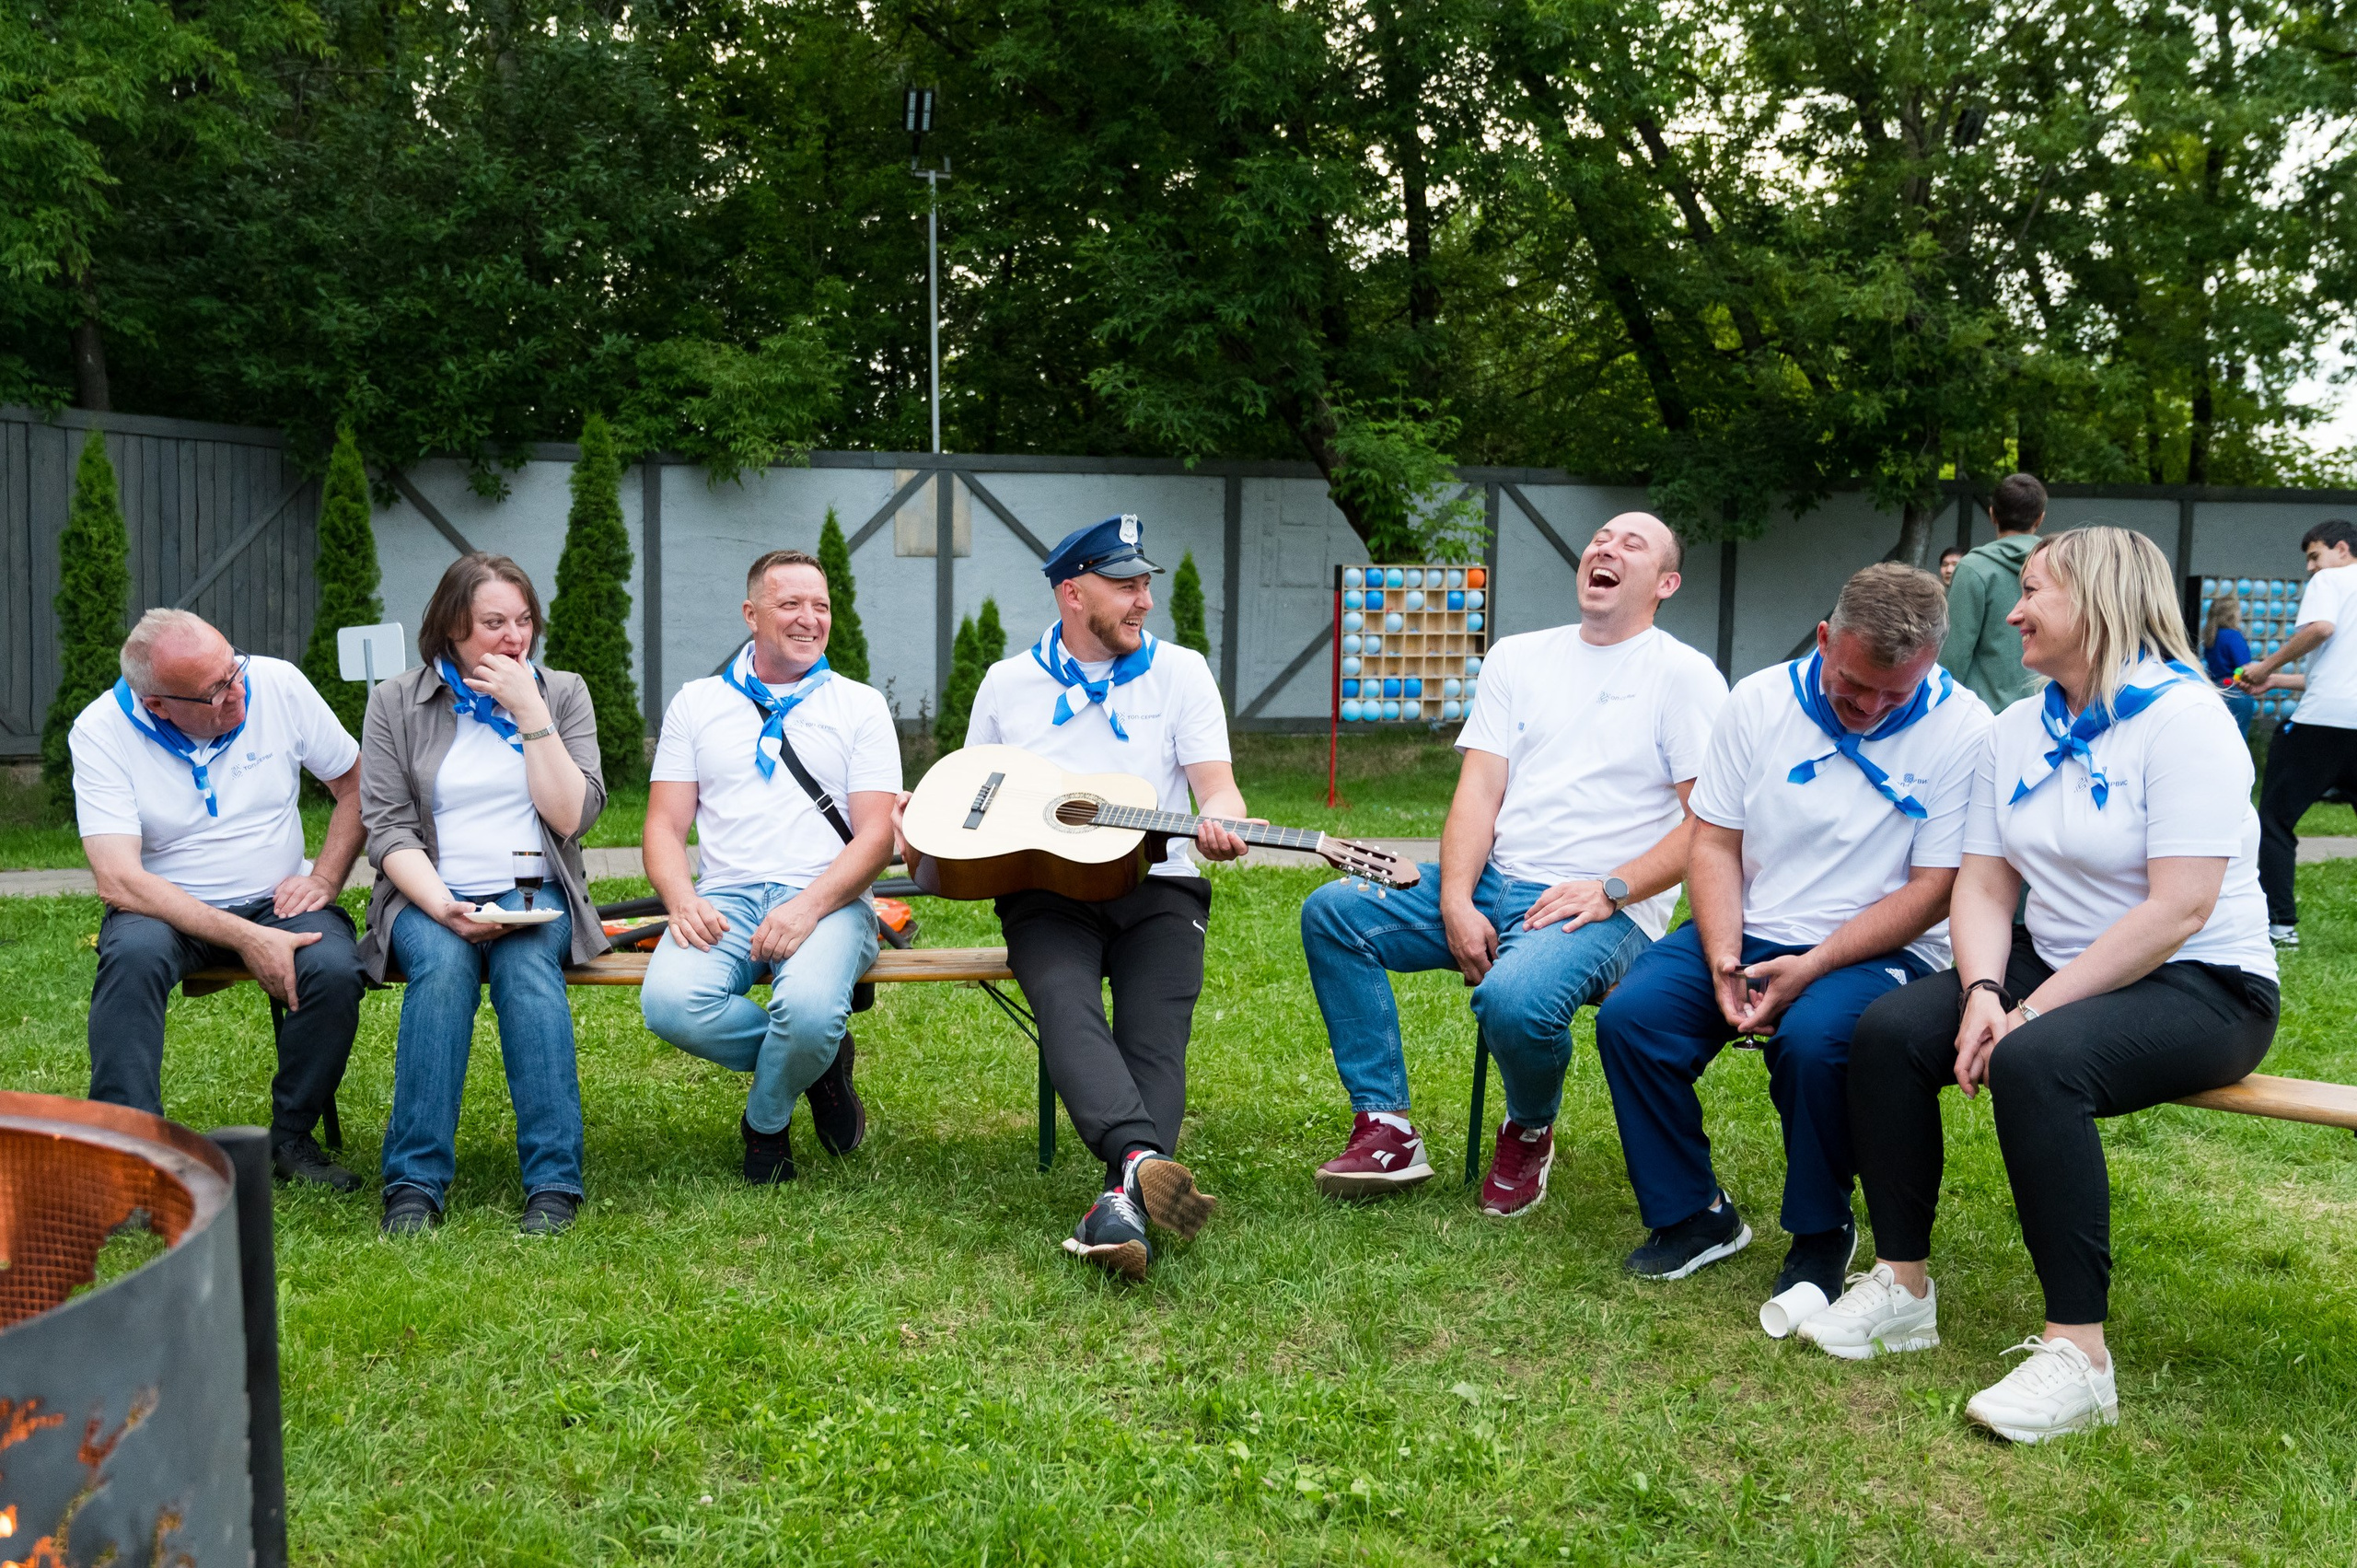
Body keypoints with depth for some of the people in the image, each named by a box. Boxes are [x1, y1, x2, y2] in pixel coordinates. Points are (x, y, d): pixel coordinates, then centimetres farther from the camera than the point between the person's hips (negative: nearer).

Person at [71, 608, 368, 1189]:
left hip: (276, 900, 2)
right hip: (168, 907, -1)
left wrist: (325, 879, -9)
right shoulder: (101, 731, -15)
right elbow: (117, 880, -22)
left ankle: (291, 1139, -7)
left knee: (336, 970, -29)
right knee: (133, 955, -35)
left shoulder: (277, 684, -8)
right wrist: (245, 939, -30)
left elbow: (357, 782, 5)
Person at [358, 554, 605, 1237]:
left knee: (527, 965, -33)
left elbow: (571, 815, -3)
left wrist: (529, 713, -8)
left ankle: (553, 1183, -34)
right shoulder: (395, 702, 7)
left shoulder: (562, 693, 10)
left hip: (535, 895, 0)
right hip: (430, 899, 0)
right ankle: (415, 1186, -30)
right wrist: (443, 906, -18)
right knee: (443, 964, -33)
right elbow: (388, 830, -1)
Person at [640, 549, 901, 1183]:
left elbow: (877, 834, 2)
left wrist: (808, 906, -16)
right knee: (670, 1002, -31)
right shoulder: (696, 703, 18)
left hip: (827, 899, -2)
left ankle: (766, 1121, 1)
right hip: (724, 898, 2)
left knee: (809, 1011, -35)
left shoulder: (860, 705, 12)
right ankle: (818, 1061, -3)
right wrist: (682, 900, -11)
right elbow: (665, 826, 12)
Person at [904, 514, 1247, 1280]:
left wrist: (1219, 822, -23)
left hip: (1157, 884, 1)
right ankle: (1144, 1160, -54)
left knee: (1156, 1032, -25)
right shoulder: (1007, 683, 15)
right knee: (1065, 1001, -32)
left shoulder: (1179, 671, 11)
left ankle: (1122, 1204, -43)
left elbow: (1216, 784, 2)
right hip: (1047, 890, 0)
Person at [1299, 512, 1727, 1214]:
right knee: (1331, 912, -13)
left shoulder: (1685, 676, 1)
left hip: (1607, 911, -5)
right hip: (1490, 885, 6)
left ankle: (1530, 1133, 1)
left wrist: (1610, 890, -16)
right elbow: (1479, 790, 7)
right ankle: (1386, 1130, -10)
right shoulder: (1517, 657, 15)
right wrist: (1455, 901, -8)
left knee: (1515, 1000, -36)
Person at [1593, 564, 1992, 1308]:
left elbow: (1933, 889, -11)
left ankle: (1821, 1232, -5)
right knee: (1629, 1016, -19)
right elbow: (1714, 840, 4)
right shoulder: (1761, 700, 1)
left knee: (1813, 1040, -34)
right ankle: (1693, 1216, 1)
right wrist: (1724, 959, -13)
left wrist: (1810, 968, -20)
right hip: (1748, 931, 4)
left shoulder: (1963, 731, -9)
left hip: (1877, 948, -4)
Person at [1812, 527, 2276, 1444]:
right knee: (1889, 1031, -15)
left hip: (2201, 989, -7)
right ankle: (1902, 1284, -5)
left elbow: (2178, 911, -22)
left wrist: (2034, 1010, -23)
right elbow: (1982, 886, 5)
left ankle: (2078, 1351, -26)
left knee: (2037, 1060, -35)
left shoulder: (2183, 717, -14)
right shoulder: (2019, 731, 10)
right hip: (2057, 966, 7)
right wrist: (1983, 994, -15)